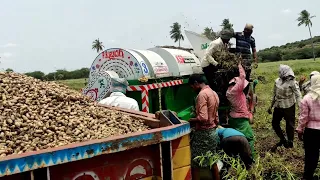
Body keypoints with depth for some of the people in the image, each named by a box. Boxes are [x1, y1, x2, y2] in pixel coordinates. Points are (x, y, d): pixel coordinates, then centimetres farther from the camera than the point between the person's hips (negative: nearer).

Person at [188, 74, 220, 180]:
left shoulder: (202, 94, -17)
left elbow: (203, 118, -25)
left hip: (202, 133, -9)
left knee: (195, 163, 1)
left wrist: (190, 120, -11)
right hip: (212, 132, 9)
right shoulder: (214, 93, 11)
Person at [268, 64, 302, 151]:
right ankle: (283, 140, 32)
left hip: (288, 107, -6)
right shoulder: (277, 81, 3)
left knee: (289, 125, 6)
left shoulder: (292, 82, -13)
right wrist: (271, 106, 16)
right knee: (275, 123, 13)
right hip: (278, 106, 6)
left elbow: (298, 95, -16)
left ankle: (290, 143, 26)